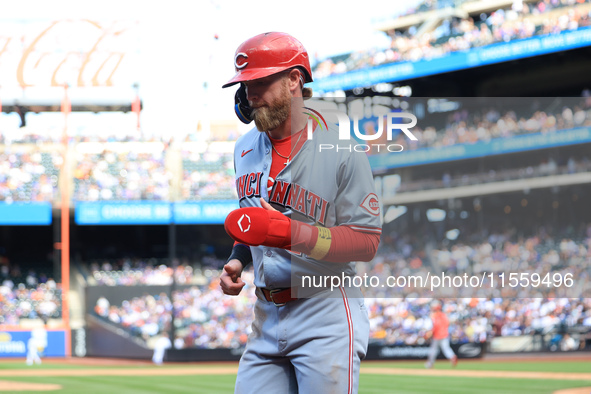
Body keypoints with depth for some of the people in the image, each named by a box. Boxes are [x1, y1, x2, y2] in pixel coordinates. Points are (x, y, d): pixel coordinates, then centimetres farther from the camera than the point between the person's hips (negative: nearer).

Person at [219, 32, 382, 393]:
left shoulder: (342, 152, -9)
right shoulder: (245, 150, 14)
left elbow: (367, 241, -13)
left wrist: (288, 231, -22)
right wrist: (237, 261, 7)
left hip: (326, 320, -6)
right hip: (266, 319, 6)